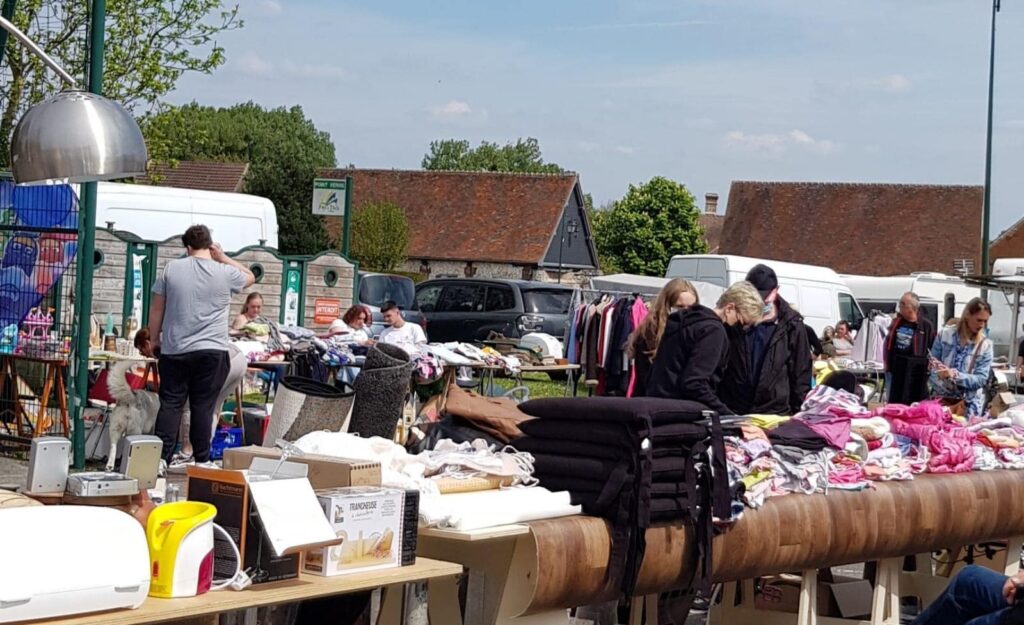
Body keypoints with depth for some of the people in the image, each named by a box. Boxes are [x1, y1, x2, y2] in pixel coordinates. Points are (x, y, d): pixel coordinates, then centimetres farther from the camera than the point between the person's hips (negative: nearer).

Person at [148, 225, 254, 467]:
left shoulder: (171, 268, 1)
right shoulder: (225, 273, -2)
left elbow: (156, 309, 6)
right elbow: (249, 277, 20)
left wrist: (154, 340, 16)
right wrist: (223, 257, 15)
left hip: (174, 350, 1)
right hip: (212, 351, -1)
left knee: (170, 403, 6)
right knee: (203, 406, 3)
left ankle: (162, 458, 0)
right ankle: (201, 461, 6)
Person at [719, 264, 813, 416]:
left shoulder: (791, 325, 3)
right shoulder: (734, 322, 5)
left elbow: (801, 374, 5)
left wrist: (801, 413, -1)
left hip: (777, 413, -1)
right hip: (733, 413, 1)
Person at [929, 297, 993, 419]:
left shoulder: (985, 345, -2)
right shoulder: (945, 334, -1)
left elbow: (981, 379, -8)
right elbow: (932, 367, 0)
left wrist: (955, 375, -23)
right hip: (942, 399, 0)